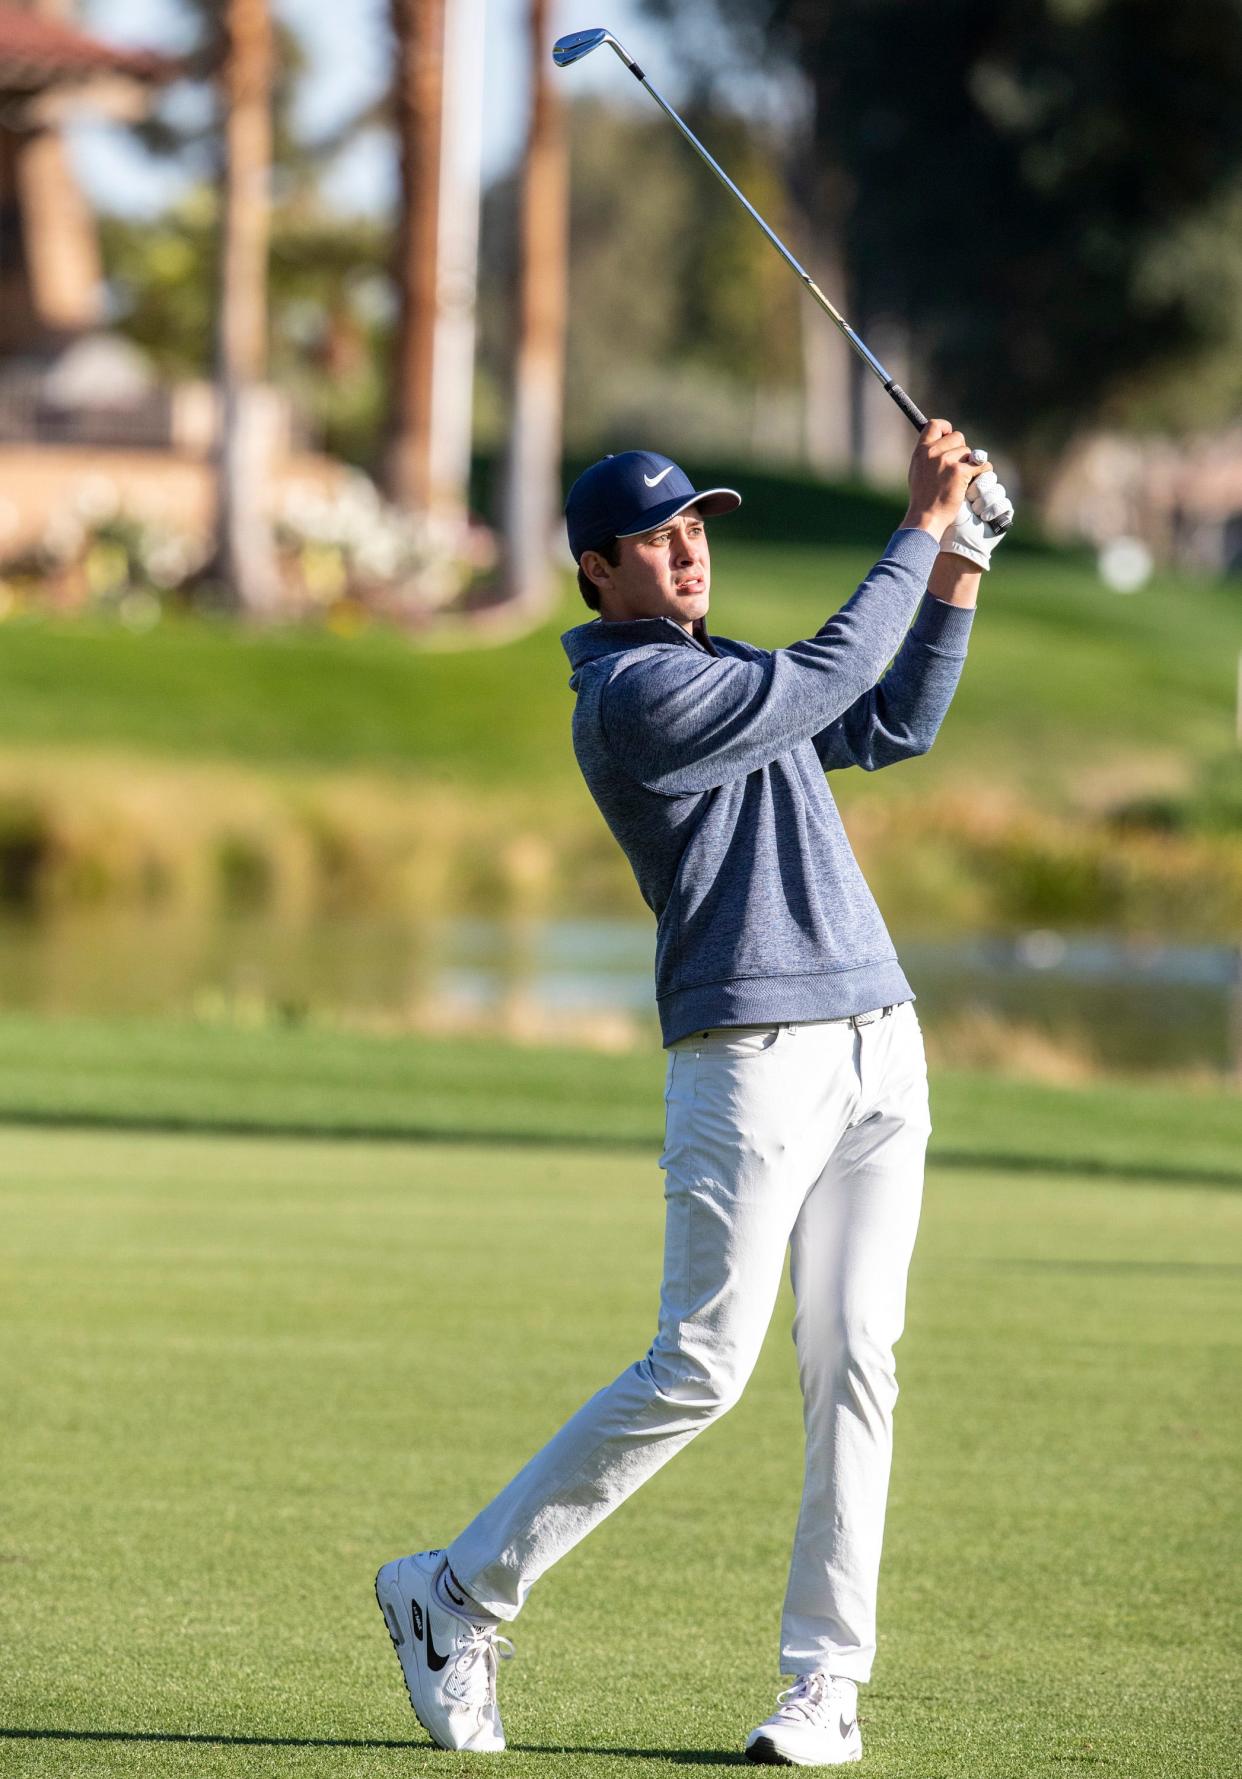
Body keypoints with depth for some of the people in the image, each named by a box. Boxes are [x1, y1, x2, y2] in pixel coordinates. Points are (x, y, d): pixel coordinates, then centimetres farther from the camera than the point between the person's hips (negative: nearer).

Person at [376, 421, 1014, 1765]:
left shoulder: (716, 674, 20)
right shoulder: (632, 689, -10)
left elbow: (891, 725, 24)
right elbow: (830, 679, -14)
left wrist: (955, 577, 14)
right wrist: (919, 530, -7)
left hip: (877, 1043, 8)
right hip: (751, 1058, -8)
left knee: (853, 1364, 0)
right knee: (699, 1372, -11)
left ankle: (826, 1682, 1)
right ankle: (455, 1597, 0)